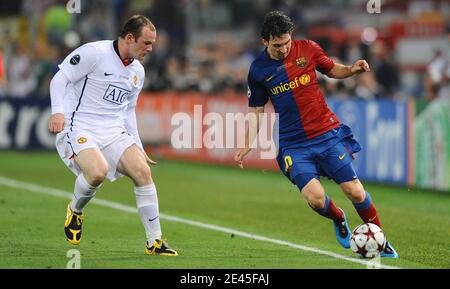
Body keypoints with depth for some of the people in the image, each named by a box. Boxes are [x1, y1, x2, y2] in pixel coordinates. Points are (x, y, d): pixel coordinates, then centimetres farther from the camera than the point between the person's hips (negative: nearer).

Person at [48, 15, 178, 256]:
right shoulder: (94, 53, -11)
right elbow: (60, 78, -10)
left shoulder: (138, 71, 13)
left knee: (143, 172, -11)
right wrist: (58, 111, -25)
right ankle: (75, 210, 2)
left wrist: (138, 147, 21)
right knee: (98, 172, -32)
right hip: (79, 128, -7)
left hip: (114, 132, 7)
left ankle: (154, 241, -2)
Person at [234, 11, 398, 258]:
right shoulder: (259, 70, 0)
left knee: (355, 192, -6)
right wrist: (247, 145, 5)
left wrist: (351, 70, -4)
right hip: (293, 143, 0)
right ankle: (338, 219, 17)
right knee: (315, 198, -18)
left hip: (327, 133, 0)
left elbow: (332, 70, 16)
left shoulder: (307, 49, -1)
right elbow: (256, 110, 11)